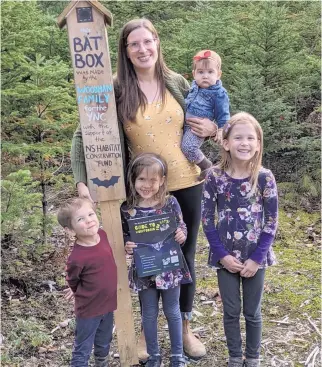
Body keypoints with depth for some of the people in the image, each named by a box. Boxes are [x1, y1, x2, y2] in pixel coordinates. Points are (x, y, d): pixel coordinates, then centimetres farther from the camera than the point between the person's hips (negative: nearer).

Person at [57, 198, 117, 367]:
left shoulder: (102, 234, -12)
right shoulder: (77, 258, -30)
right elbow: (73, 282, -10)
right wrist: (87, 296, 2)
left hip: (108, 304, 6)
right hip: (88, 310, -6)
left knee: (104, 345, 29)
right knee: (82, 352, 11)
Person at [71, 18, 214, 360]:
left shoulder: (177, 83, 1)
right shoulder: (115, 90, -9)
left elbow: (202, 120, 17)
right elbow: (83, 135, -7)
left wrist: (211, 128, -6)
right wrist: (81, 181, -18)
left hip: (186, 184, 3)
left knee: (185, 256, 14)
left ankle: (185, 328, 35)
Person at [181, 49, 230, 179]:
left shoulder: (219, 93, -10)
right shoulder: (194, 86, 10)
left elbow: (223, 114, -7)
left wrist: (221, 130, -10)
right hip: (185, 122, 8)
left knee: (187, 146, -25)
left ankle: (206, 166, -5)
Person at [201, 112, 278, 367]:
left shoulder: (264, 177, -9)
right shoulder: (215, 177, -8)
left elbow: (271, 222, -6)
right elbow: (207, 219, -5)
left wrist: (257, 257, -10)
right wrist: (222, 254, -10)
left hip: (255, 257, 0)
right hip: (226, 256, 1)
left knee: (252, 312, 13)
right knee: (231, 312, 13)